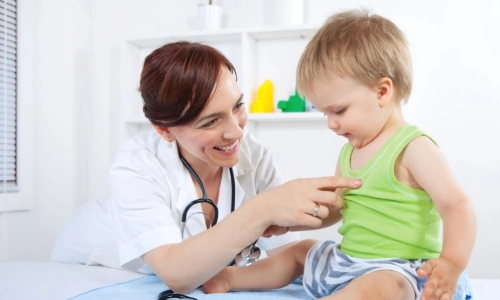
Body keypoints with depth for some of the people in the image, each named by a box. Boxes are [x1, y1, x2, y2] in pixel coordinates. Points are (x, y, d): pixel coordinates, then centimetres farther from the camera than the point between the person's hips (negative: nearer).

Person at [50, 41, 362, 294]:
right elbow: (175, 274, -37)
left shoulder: (254, 155, -19)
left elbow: (287, 254, -17)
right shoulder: (136, 167, -28)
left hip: (197, 277, 3)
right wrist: (259, 212, -47)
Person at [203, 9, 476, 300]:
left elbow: (457, 205, -22)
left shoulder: (414, 148, -14)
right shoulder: (349, 152, 11)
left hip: (394, 272, -9)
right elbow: (332, 209, 21)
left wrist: (451, 262, -39)